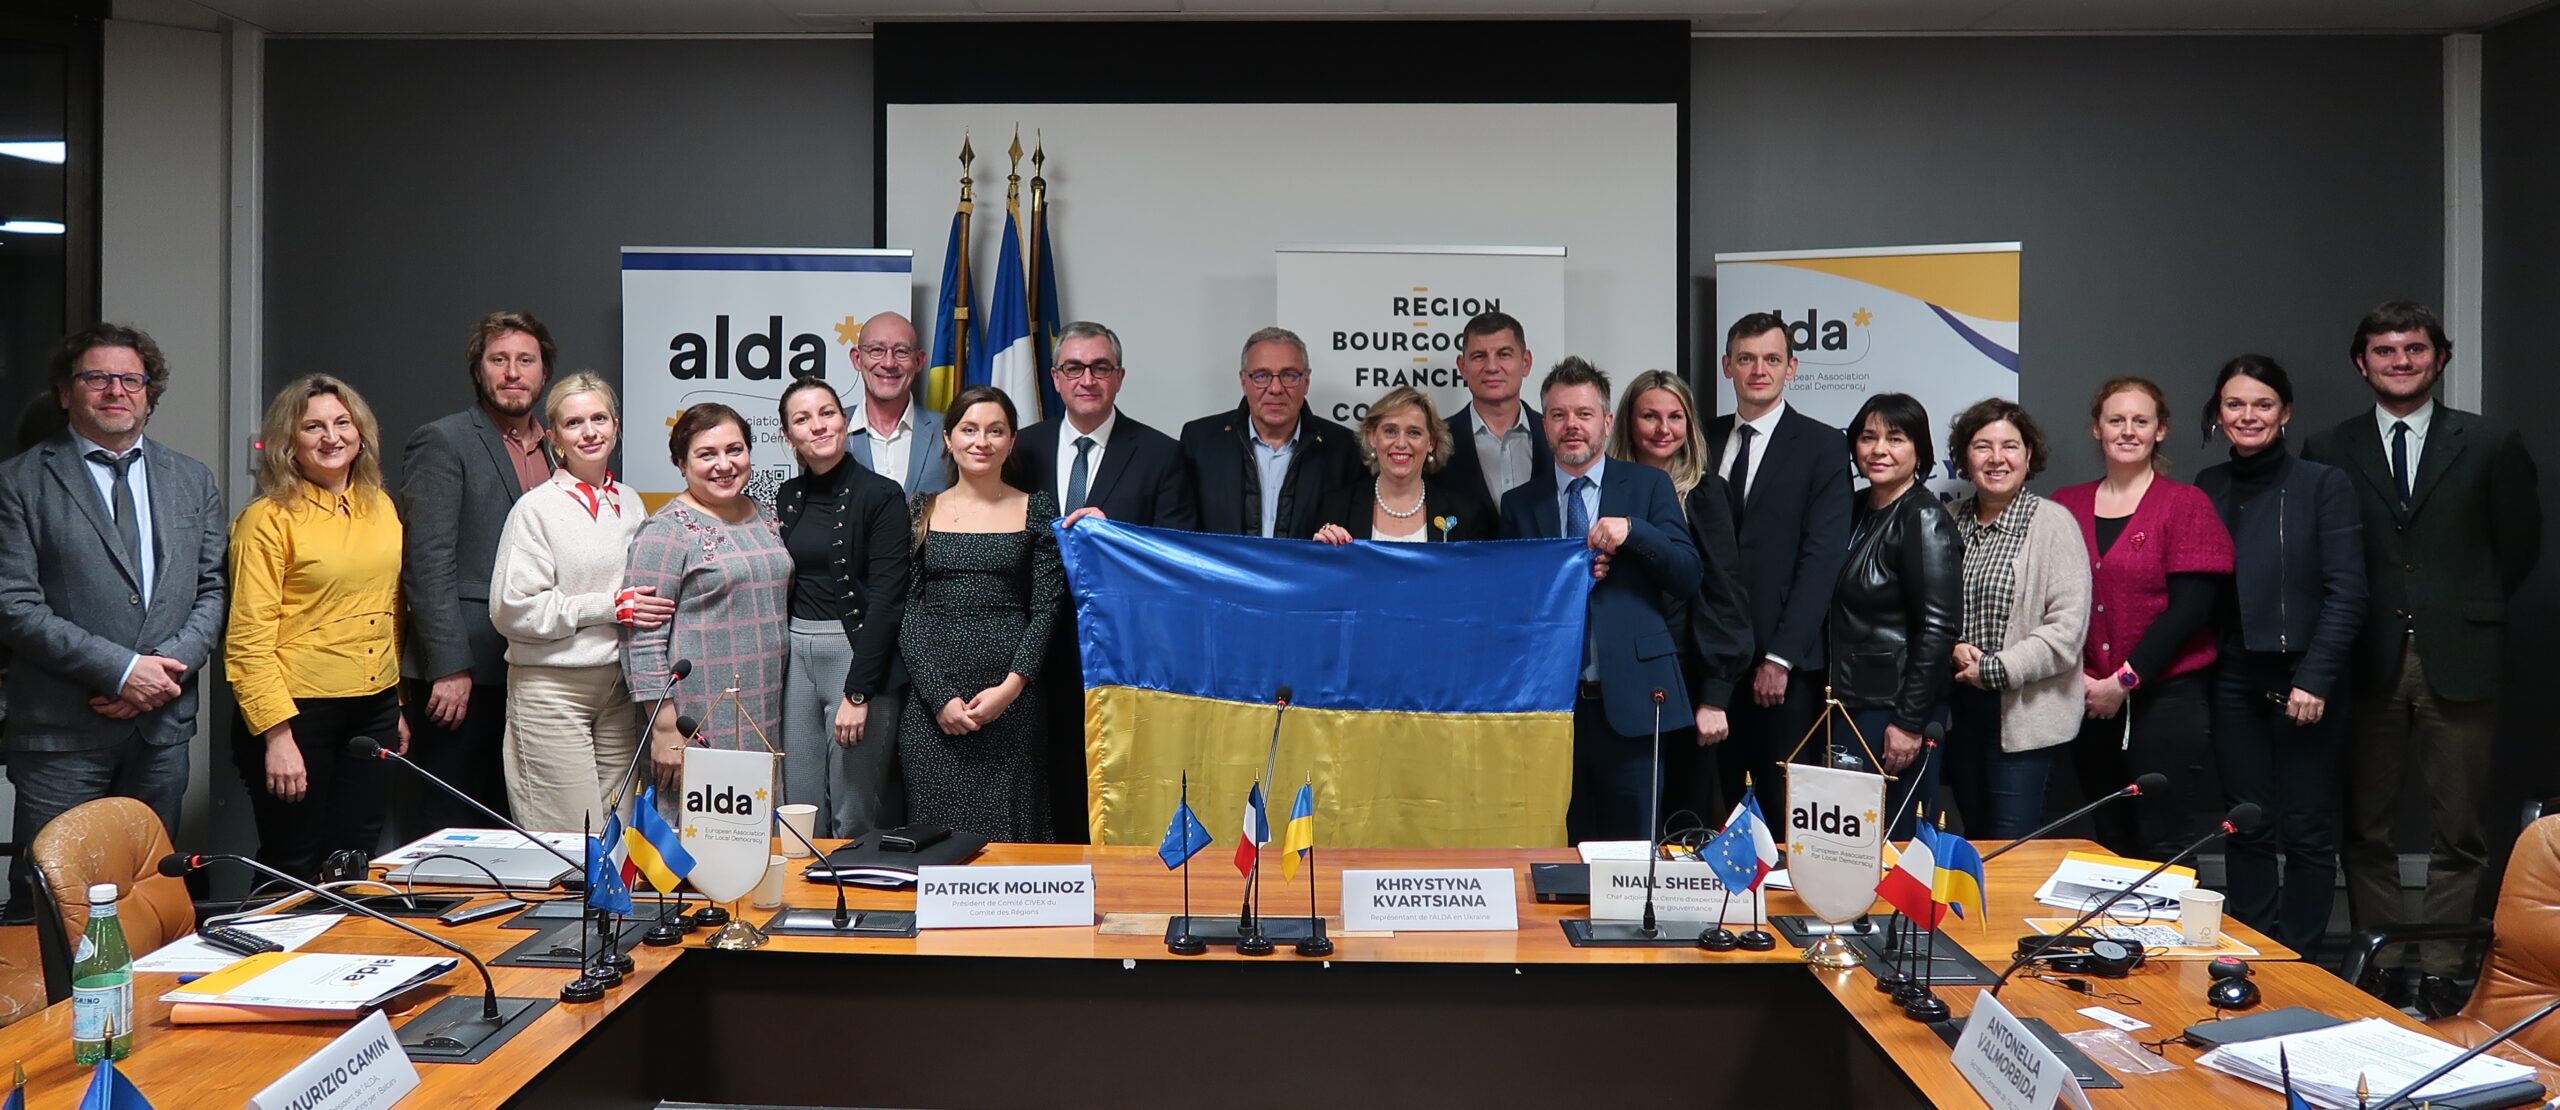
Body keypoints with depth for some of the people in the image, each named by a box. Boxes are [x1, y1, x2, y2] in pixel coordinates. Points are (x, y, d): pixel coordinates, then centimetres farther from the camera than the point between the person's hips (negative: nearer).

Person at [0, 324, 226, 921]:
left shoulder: (193, 481, 12)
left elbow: (212, 590, 10)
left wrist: (170, 666, -7)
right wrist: (121, 669, -14)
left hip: (163, 727, 4)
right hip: (62, 732, -4)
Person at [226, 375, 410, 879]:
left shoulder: (380, 507, 10)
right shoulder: (268, 520, -8)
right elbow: (249, 639, -11)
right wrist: (277, 735, -18)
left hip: (373, 709, 5)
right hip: (297, 710, -5)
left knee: (356, 860, 10)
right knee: (294, 870, 4)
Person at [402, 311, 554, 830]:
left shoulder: (555, 450, 16)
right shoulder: (442, 442, -3)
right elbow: (428, 563, -10)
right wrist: (450, 667, -16)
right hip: (465, 671, -6)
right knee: (453, 824, -1)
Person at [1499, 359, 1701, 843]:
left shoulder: (1648, 486, 8)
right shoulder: (1520, 504, 11)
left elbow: (1689, 576, 0)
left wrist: (1633, 531, -15)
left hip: (1629, 697, -1)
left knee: (1635, 846, 3)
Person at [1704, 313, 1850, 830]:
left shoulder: (1822, 445, 0)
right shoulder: (1704, 440, 12)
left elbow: (1822, 557, -7)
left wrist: (1781, 656, -13)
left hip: (1785, 661, -3)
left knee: (1787, 807, 0)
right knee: (1726, 804, 5)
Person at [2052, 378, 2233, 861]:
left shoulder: (2186, 504, -1)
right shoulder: (2066, 506, 10)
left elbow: (2190, 608, -8)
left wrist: (2124, 681, -12)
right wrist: (2074, 676, -6)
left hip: (2166, 699, -4)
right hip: (2089, 705, 4)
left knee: (2161, 845, -3)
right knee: (2110, 844, 10)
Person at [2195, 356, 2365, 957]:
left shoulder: (2323, 485, -3)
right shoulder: (2209, 488, 8)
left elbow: (2346, 592, -8)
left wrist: (2315, 678, -15)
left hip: (2305, 683, -3)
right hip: (2234, 681, 3)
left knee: (2307, 831, 2)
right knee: (2247, 828, 7)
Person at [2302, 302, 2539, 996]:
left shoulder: (2491, 445, 5)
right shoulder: (2328, 451, 5)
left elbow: (2519, 547, 11)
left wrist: (2469, 607, 8)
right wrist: (2344, 633, 1)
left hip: (2458, 661, 0)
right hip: (2368, 663, 0)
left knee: (2459, 829, 4)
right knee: (2364, 828, 6)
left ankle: (2443, 961, 14)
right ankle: (2378, 958, 17)